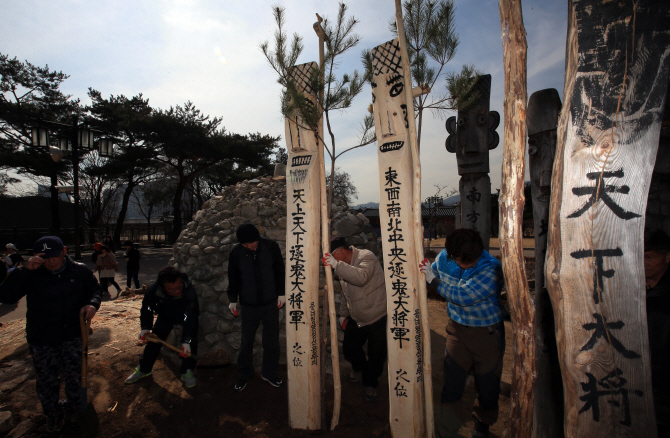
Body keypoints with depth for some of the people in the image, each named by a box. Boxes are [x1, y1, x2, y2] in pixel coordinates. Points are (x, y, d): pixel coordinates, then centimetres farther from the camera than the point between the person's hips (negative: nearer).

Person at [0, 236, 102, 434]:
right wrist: (24, 271, -30)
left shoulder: (80, 271, -7)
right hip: (41, 340, 0)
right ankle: (53, 413, 40)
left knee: (74, 376, 12)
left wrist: (92, 304, -16)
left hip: (72, 337, 0)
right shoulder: (32, 274, -10)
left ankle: (72, 406, 41)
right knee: (46, 381, 14)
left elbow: (95, 289, 5)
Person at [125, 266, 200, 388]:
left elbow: (190, 319, -40)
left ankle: (187, 371, 0)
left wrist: (186, 341, -45)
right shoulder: (153, 290, -32)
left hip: (187, 316, -3)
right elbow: (146, 308, -12)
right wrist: (145, 328, -20)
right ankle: (144, 369, 26)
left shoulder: (190, 291, -43)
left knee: (191, 341, -17)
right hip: (165, 316, 3)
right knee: (154, 340, 3)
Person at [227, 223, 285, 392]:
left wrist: (281, 293, 0)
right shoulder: (236, 252, -9)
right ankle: (244, 374, 32)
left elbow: (280, 271, 0)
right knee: (246, 341, 11)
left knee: (271, 340, 11)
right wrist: (233, 299, 6)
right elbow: (233, 278, 4)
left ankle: (269, 373, 31)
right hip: (248, 304, 0)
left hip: (271, 302, 0)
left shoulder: (271, 247, -11)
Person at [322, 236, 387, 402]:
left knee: (376, 356, 6)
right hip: (356, 319, 8)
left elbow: (361, 277, -39)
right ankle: (359, 368, 48)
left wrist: (336, 265, -39)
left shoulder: (366, 257, -18)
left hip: (377, 318, -7)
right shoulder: (344, 267, 8)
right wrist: (343, 314, 21)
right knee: (349, 348, 15)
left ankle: (370, 384, 33)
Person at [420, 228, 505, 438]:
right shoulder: (445, 256, -10)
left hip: (487, 332, -2)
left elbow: (462, 295, -31)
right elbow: (434, 272, 14)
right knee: (452, 381, 3)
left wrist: (433, 279, -23)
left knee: (487, 382, 14)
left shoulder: (491, 269, -26)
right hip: (457, 328, 3)